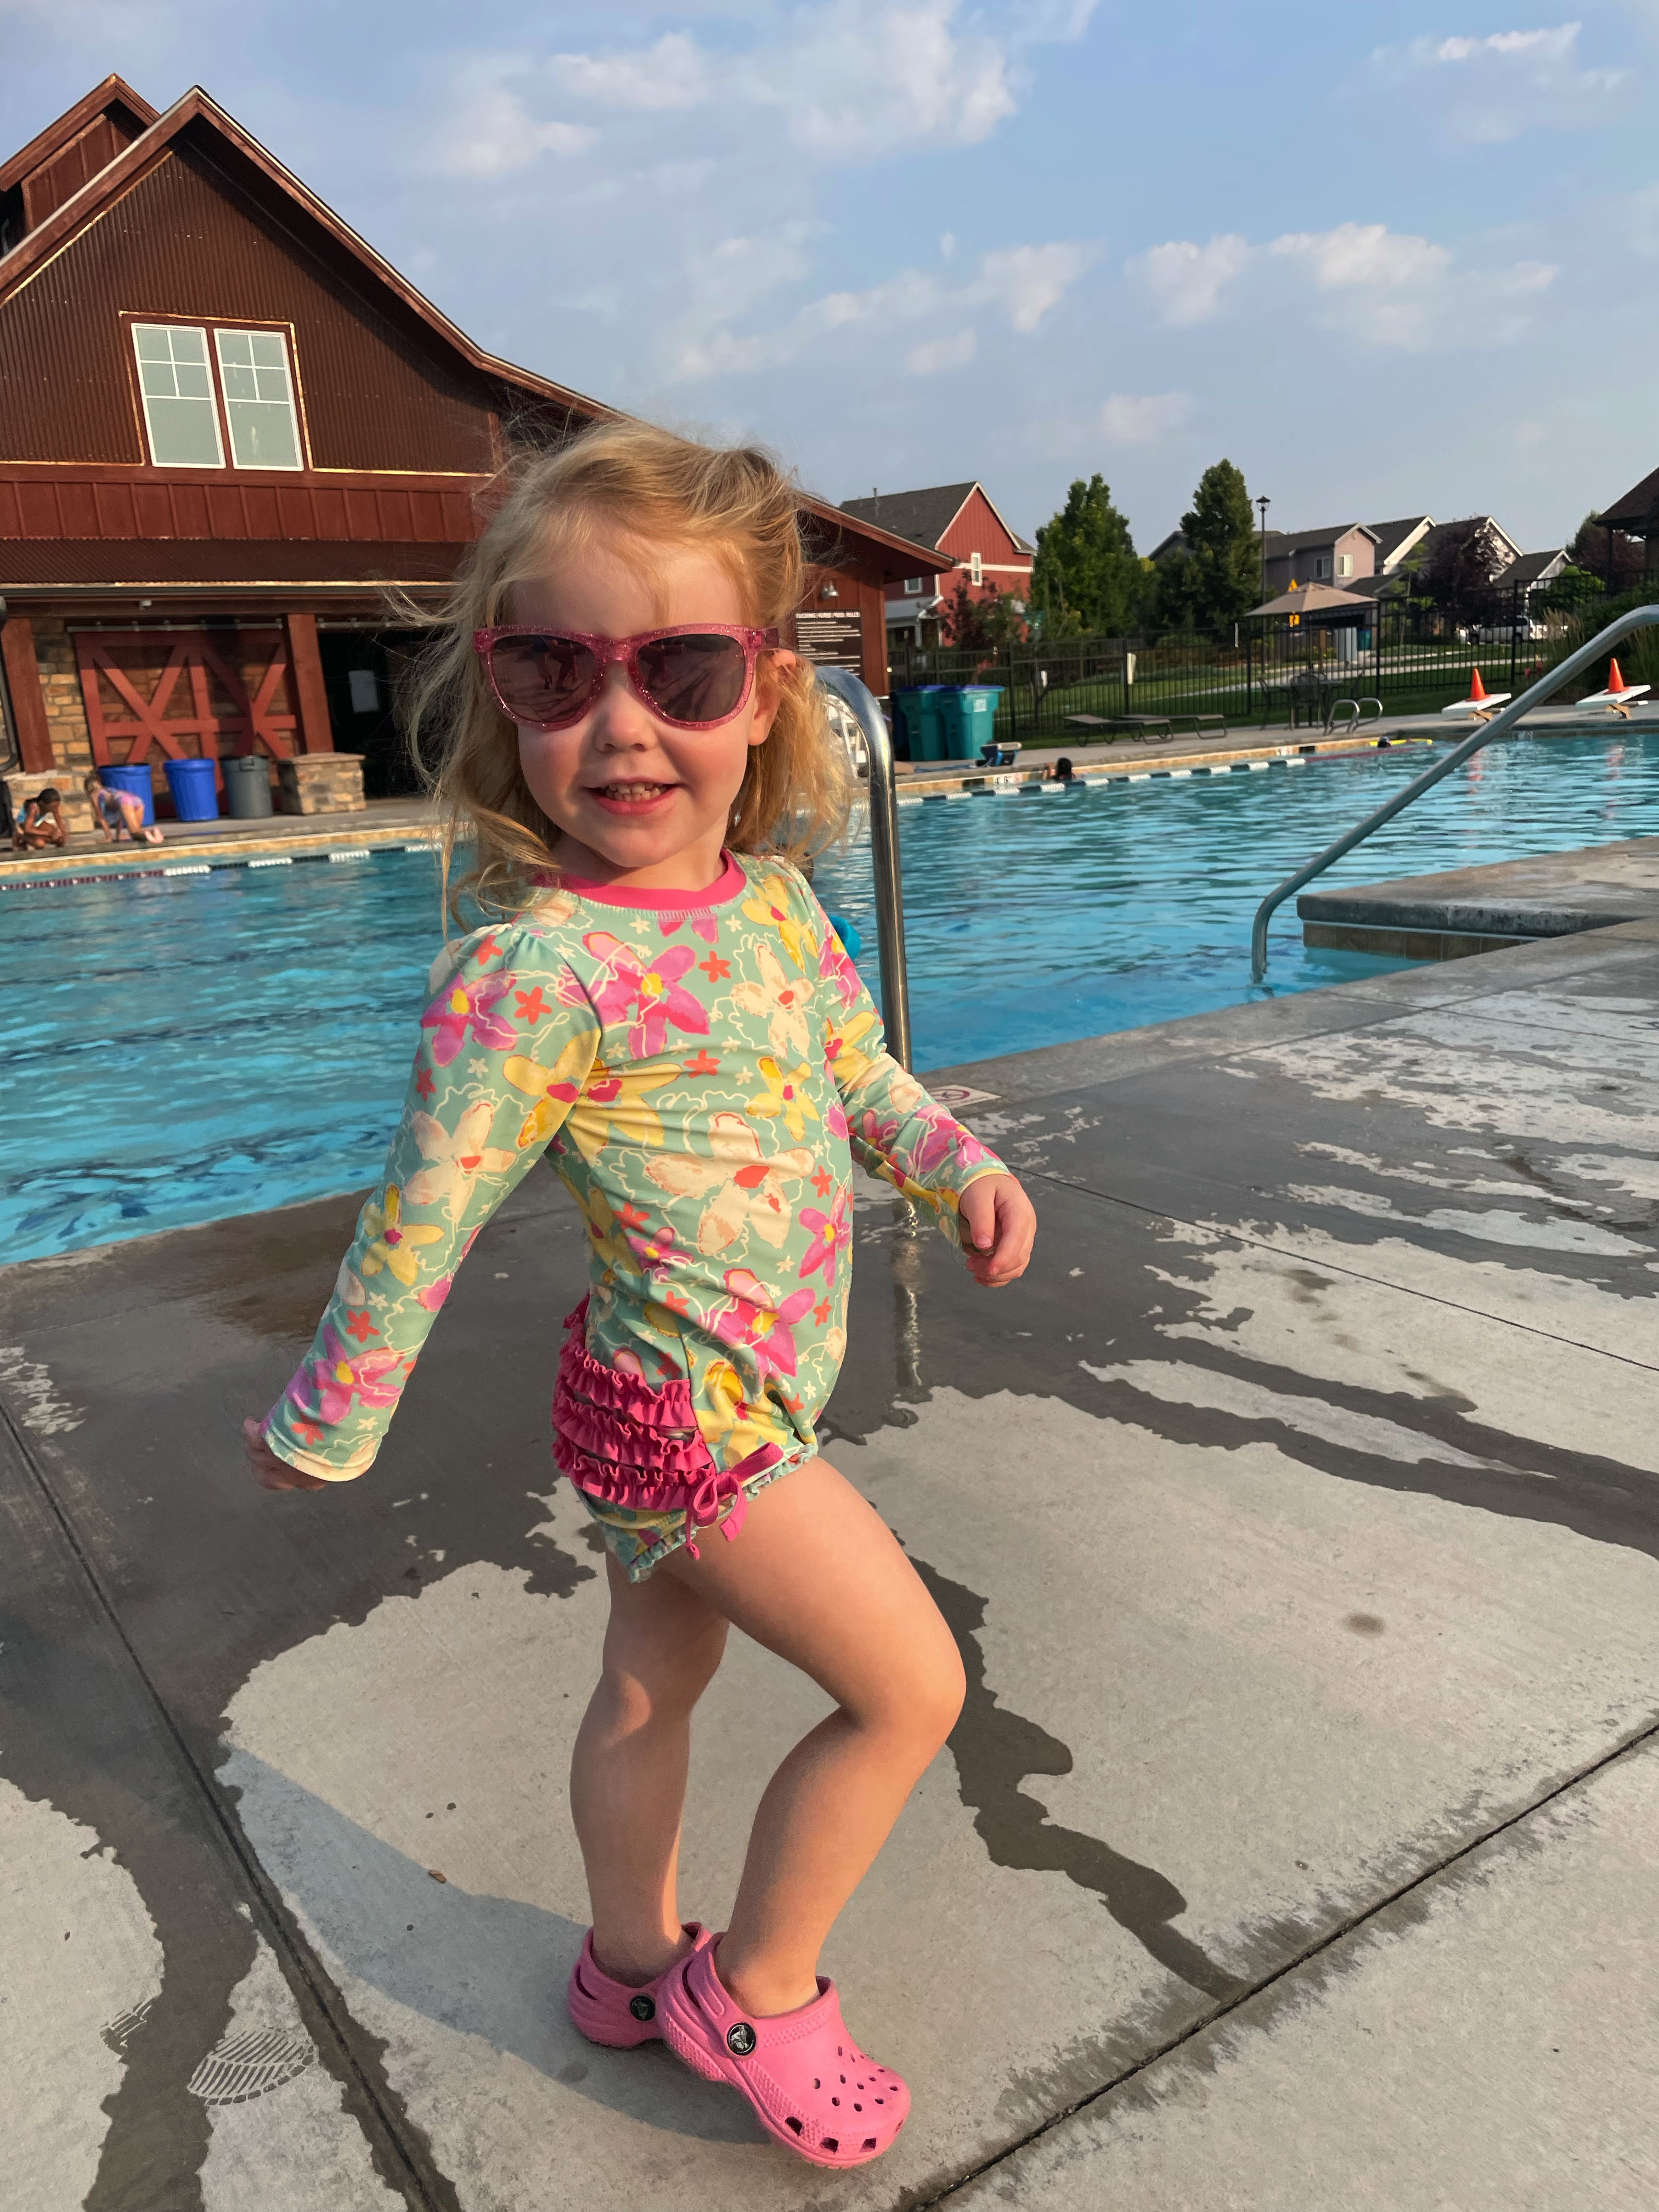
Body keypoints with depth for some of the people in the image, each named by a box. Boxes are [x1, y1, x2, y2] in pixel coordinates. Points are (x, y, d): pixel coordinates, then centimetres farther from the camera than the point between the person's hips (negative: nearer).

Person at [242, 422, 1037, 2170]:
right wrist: (324, 1426, -8)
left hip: (710, 1402, 7)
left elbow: (859, 1074, 12)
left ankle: (633, 1963, 50)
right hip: (696, 1415, -7)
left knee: (653, 1686, 25)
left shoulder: (773, 898, -3)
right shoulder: (538, 969, -27)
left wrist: (960, 1168, -6)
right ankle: (756, 1990, 27)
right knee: (908, 1685, 4)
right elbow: (425, 1212, -19)